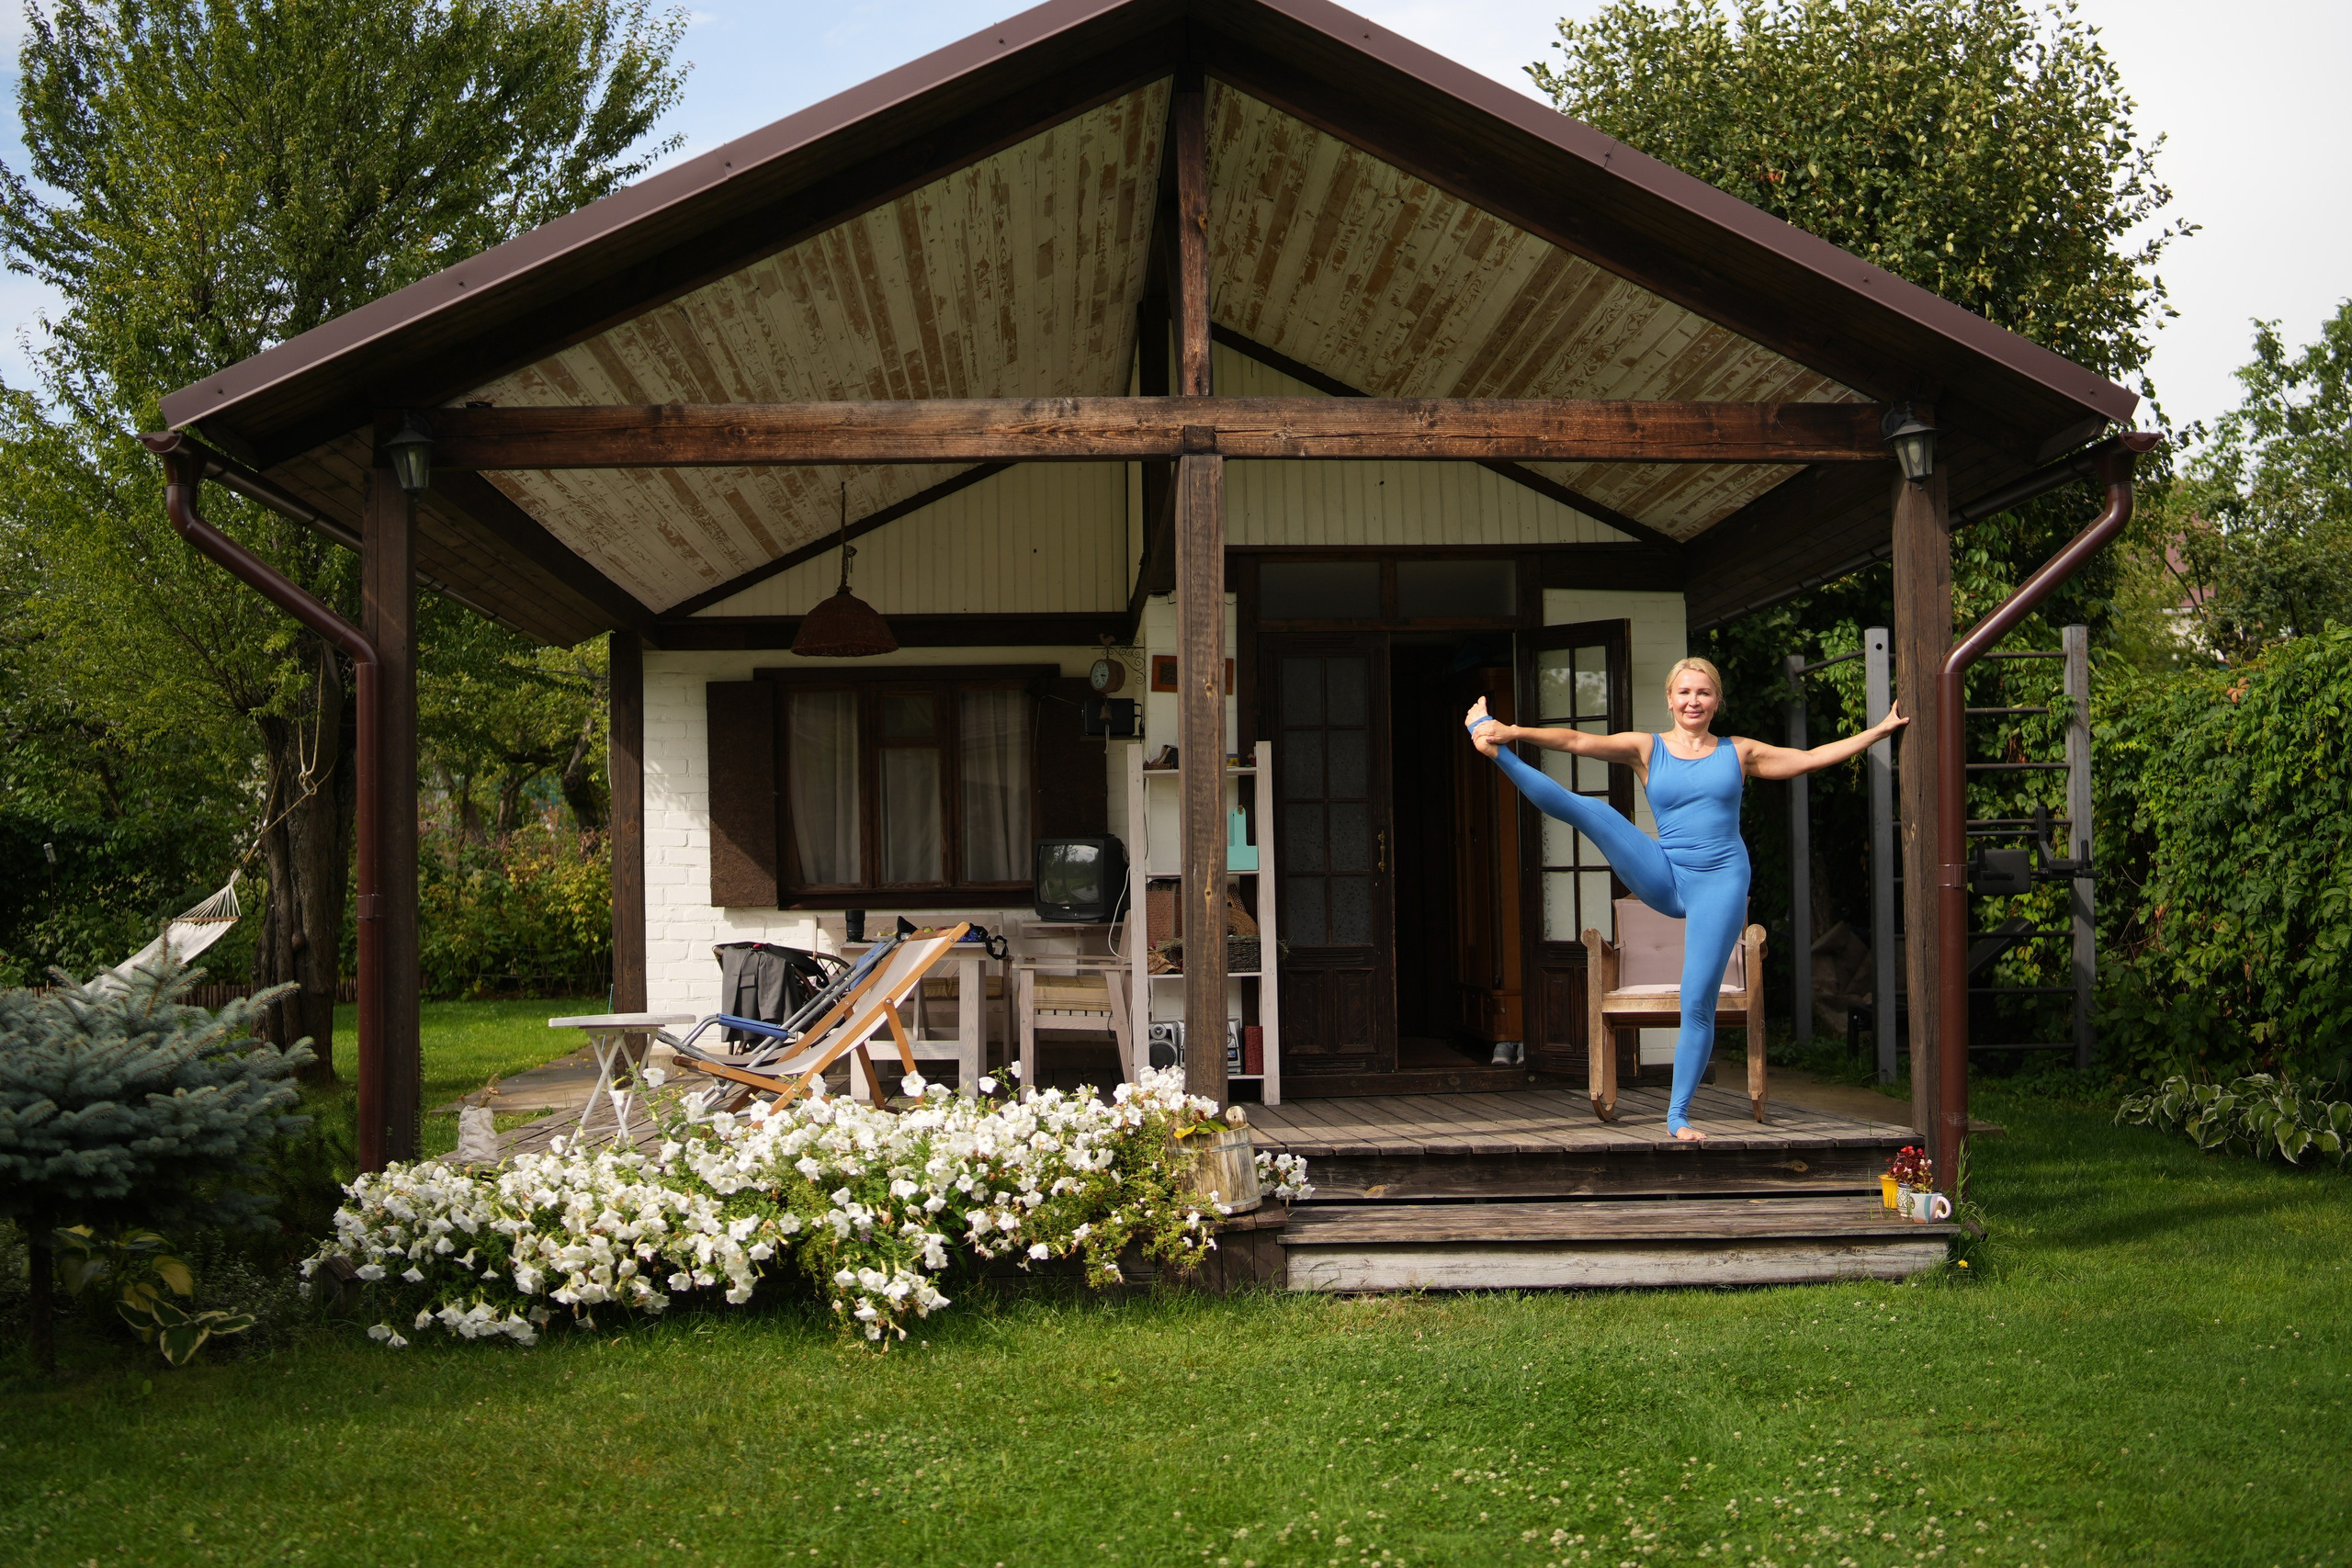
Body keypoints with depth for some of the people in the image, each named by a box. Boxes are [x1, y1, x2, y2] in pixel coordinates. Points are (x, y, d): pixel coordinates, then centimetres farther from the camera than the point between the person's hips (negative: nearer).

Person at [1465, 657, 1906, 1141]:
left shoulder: (1739, 752, 11)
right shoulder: (1647, 749, 7)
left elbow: (1812, 758, 12)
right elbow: (1575, 741, -5)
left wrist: (1879, 730, 9)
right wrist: (1513, 732, -18)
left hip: (1721, 882, 0)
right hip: (1663, 878, 0)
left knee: (1698, 1003, -4)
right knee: (1590, 810, -21)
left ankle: (1678, 1114, 5)